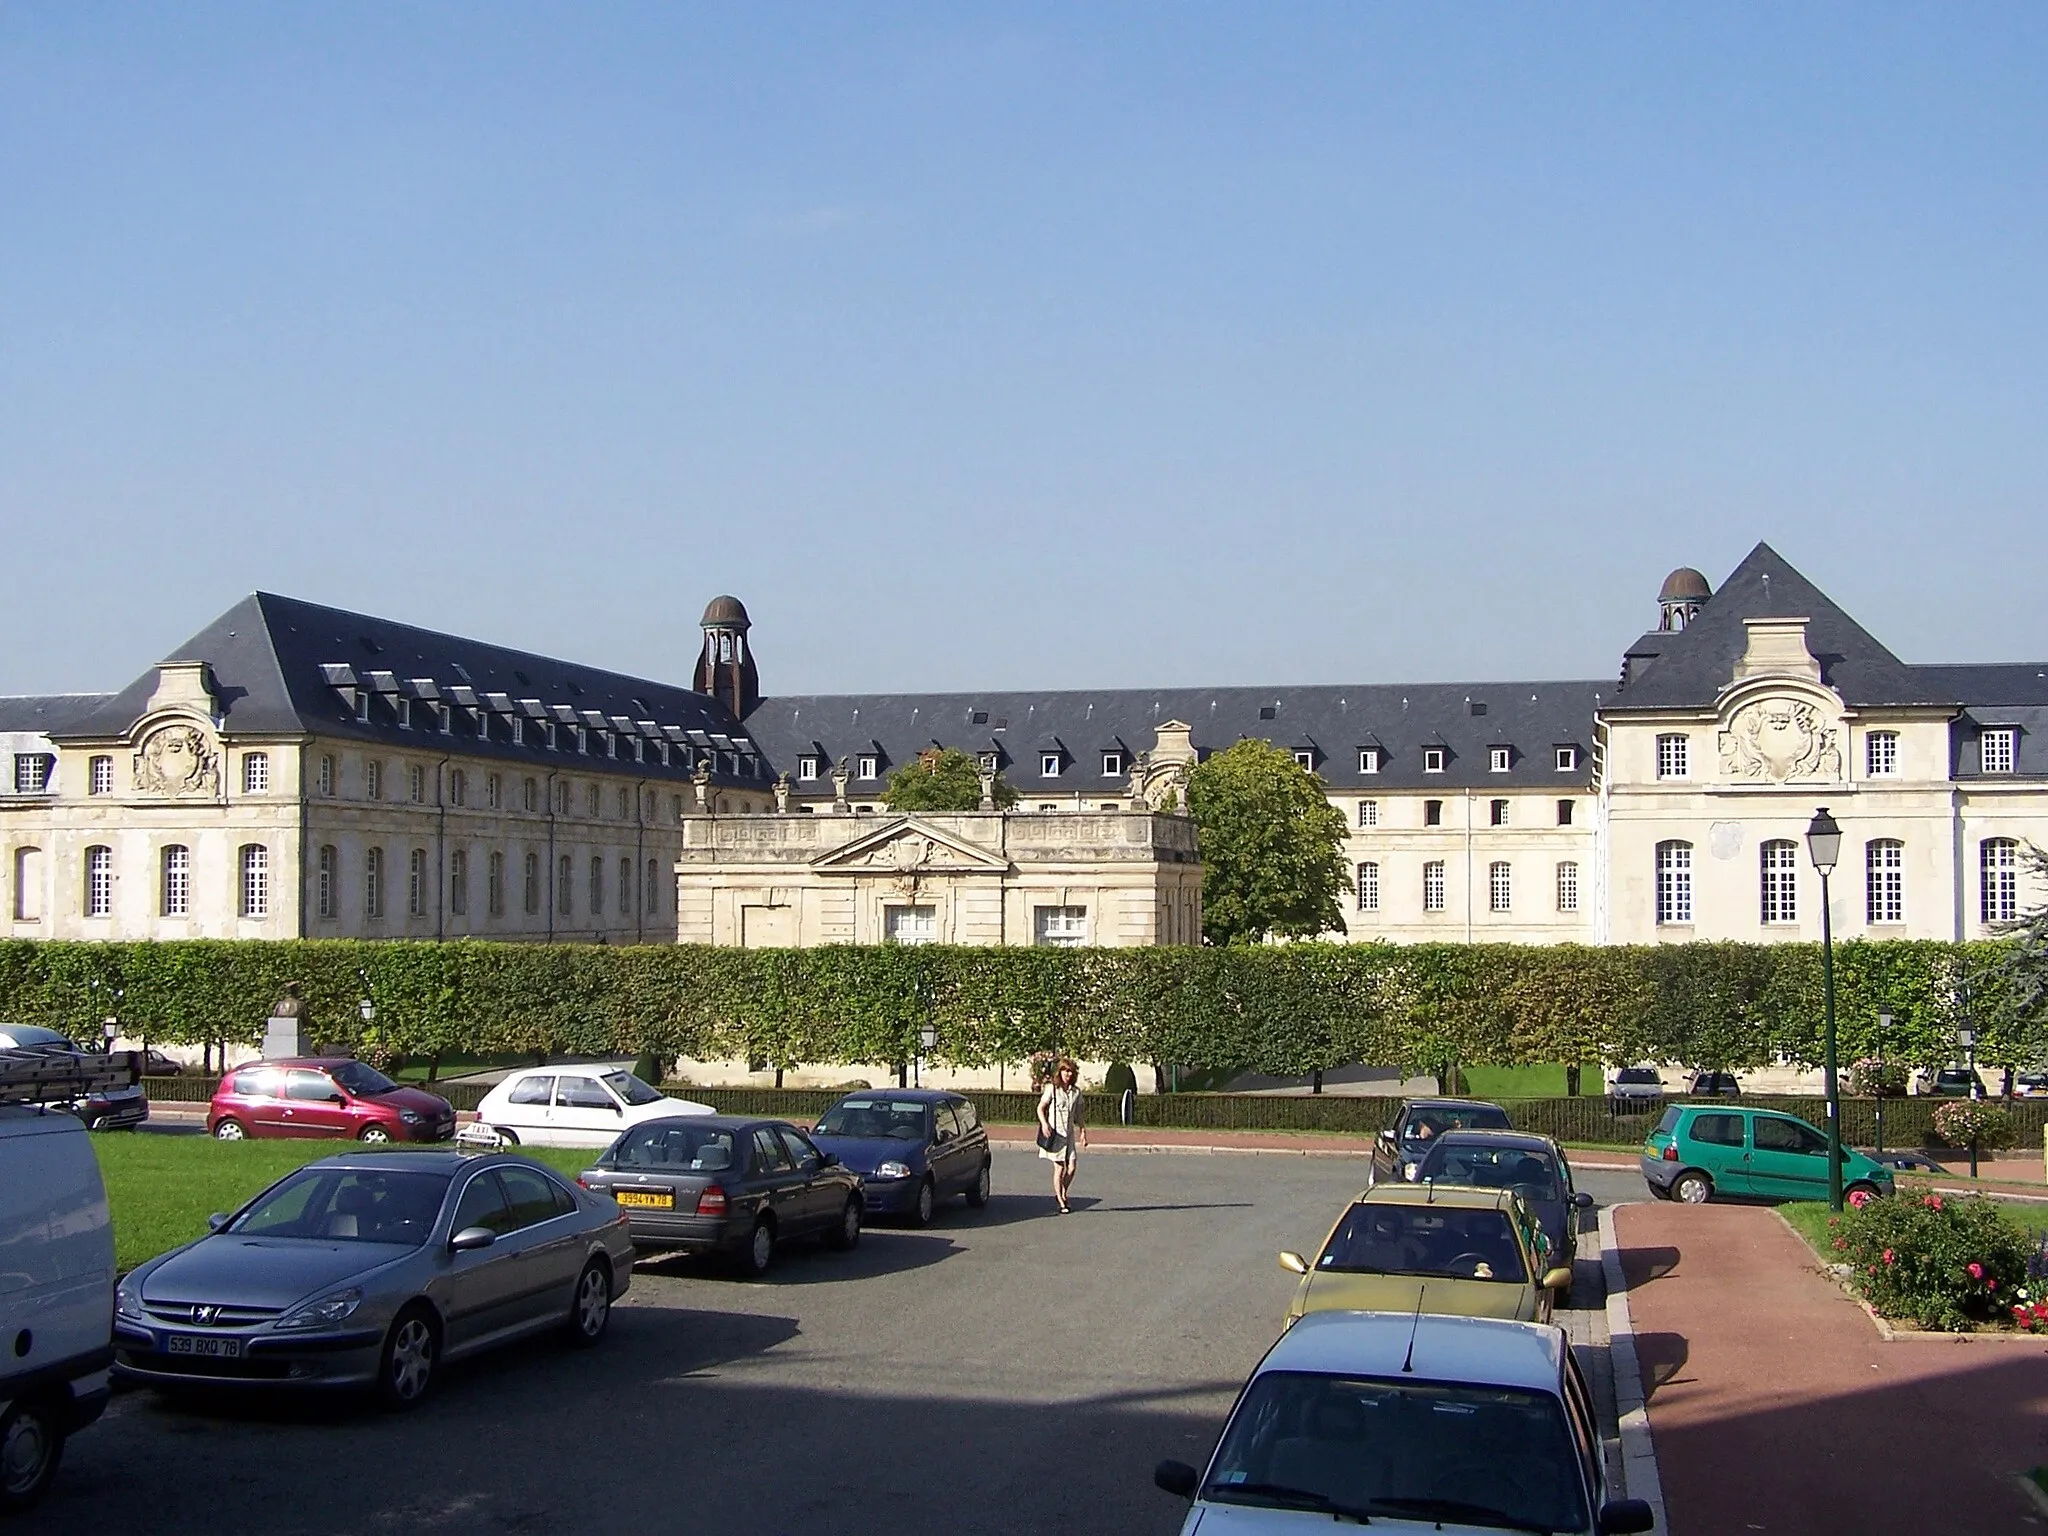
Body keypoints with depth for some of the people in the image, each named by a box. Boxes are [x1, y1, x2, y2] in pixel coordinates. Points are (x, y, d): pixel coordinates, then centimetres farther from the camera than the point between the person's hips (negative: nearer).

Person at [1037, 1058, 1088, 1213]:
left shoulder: (1076, 1091, 9)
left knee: (1071, 1167, -2)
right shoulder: (1052, 1089, -4)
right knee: (1059, 1167, -4)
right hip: (1055, 1133, -4)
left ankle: (1062, 1194, 22)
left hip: (1069, 1134, 4)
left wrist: (1083, 1131, 12)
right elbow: (1040, 1108, -4)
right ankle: (1061, 1202, 6)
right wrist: (1044, 1123, -19)